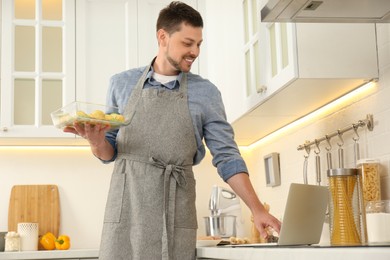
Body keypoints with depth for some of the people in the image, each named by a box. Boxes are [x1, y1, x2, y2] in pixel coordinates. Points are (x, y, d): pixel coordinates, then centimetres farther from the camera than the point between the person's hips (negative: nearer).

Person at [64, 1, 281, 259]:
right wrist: (96, 141, -9)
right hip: (125, 209, 1)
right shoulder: (122, 83, 8)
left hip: (174, 216, -1)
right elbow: (109, 152, 13)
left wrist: (257, 209, -5)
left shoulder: (206, 93, 4)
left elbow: (227, 157, 3)